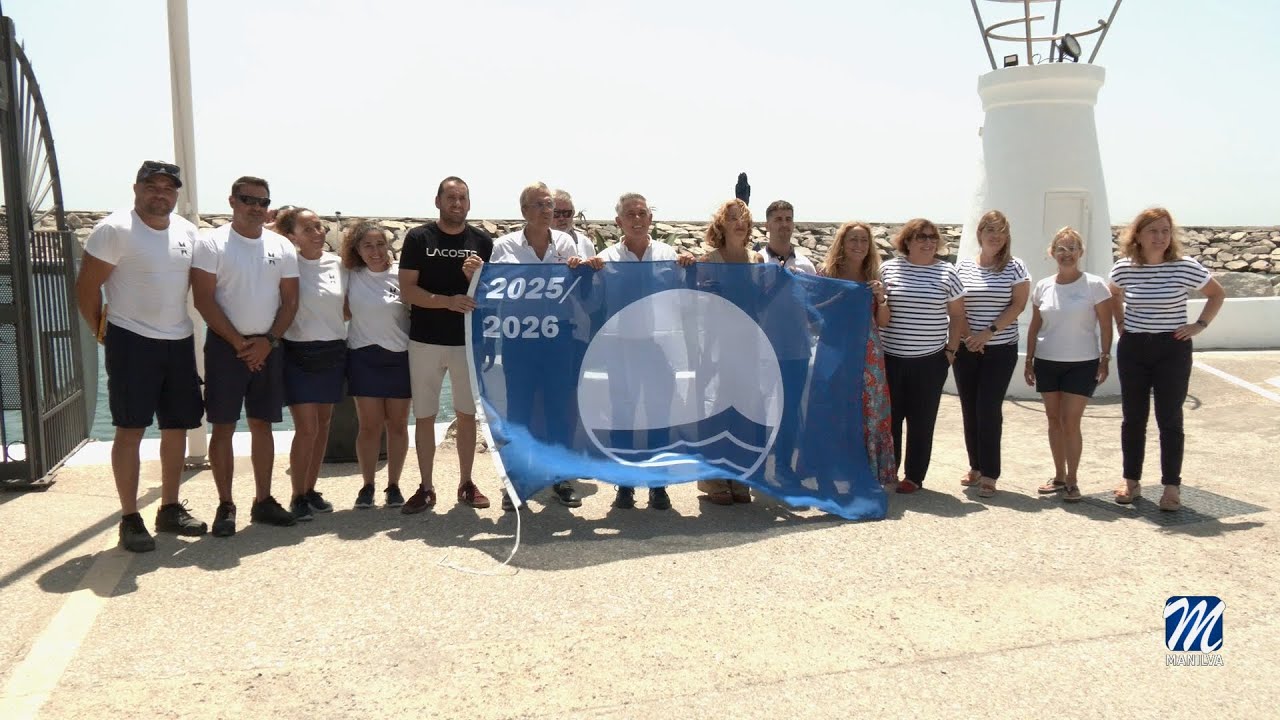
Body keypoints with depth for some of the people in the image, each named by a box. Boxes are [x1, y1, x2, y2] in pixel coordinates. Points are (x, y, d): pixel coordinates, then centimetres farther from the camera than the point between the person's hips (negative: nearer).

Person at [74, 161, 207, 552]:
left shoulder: (187, 231, 8)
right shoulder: (114, 229, -10)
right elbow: (86, 287, -7)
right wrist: (102, 332, -2)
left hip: (179, 342, 6)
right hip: (132, 342, -6)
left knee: (177, 428, 10)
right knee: (130, 429, -3)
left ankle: (170, 509, 22)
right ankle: (130, 520, 5)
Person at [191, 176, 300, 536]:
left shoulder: (282, 247, 8)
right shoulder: (212, 244, -3)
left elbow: (290, 301, 6)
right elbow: (204, 300, -9)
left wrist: (267, 341, -7)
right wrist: (239, 343, -12)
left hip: (268, 348, 4)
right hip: (225, 347, -3)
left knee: (263, 425, 9)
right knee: (223, 426, -1)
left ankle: (263, 500, 17)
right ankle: (225, 506, 7)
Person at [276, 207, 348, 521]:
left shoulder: (337, 263, 5)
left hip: (333, 352, 5)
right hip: (300, 353, -5)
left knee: (323, 425, 10)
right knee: (307, 428, -7)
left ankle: (311, 490, 23)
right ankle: (297, 498, 7)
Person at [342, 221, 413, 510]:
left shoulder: (402, 274, -4)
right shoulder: (351, 277, 1)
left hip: (400, 357, 0)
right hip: (364, 358, 1)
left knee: (397, 424, 6)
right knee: (369, 425, 2)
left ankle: (393, 485, 18)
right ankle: (367, 486, 15)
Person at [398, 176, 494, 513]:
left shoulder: (482, 241, 4)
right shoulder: (418, 238, -2)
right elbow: (407, 290, -8)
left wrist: (477, 277, -17)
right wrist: (448, 301, -22)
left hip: (469, 341, 1)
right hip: (425, 341, -1)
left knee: (467, 414, 8)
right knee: (425, 416, 5)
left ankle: (466, 484, 20)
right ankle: (426, 488, 15)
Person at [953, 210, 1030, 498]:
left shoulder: (1015, 267, -1)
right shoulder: (962, 266, 5)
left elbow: (1018, 305, -6)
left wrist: (989, 332, -16)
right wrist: (967, 335, -8)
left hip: (1001, 349, -3)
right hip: (965, 349, 3)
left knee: (989, 409, -7)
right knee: (970, 409, 7)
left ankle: (989, 474, 0)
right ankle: (976, 466, 20)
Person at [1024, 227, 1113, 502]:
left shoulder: (1094, 285, -6)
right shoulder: (1043, 287, 5)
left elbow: (1105, 326, -4)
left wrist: (1105, 358, -9)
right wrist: (1029, 360, 8)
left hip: (1081, 364, -4)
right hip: (1047, 363, 4)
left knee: (1070, 422, -5)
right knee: (1054, 419, 10)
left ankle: (1072, 480, 8)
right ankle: (1059, 476, 21)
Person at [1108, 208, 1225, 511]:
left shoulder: (1185, 267, -9)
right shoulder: (1123, 268, -2)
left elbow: (1217, 294, 7)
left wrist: (1200, 325, -3)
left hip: (1173, 349, -2)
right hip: (1132, 349, 2)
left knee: (1170, 419, 1)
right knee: (1132, 417, 8)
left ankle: (1172, 486, 11)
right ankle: (1131, 481, 19)